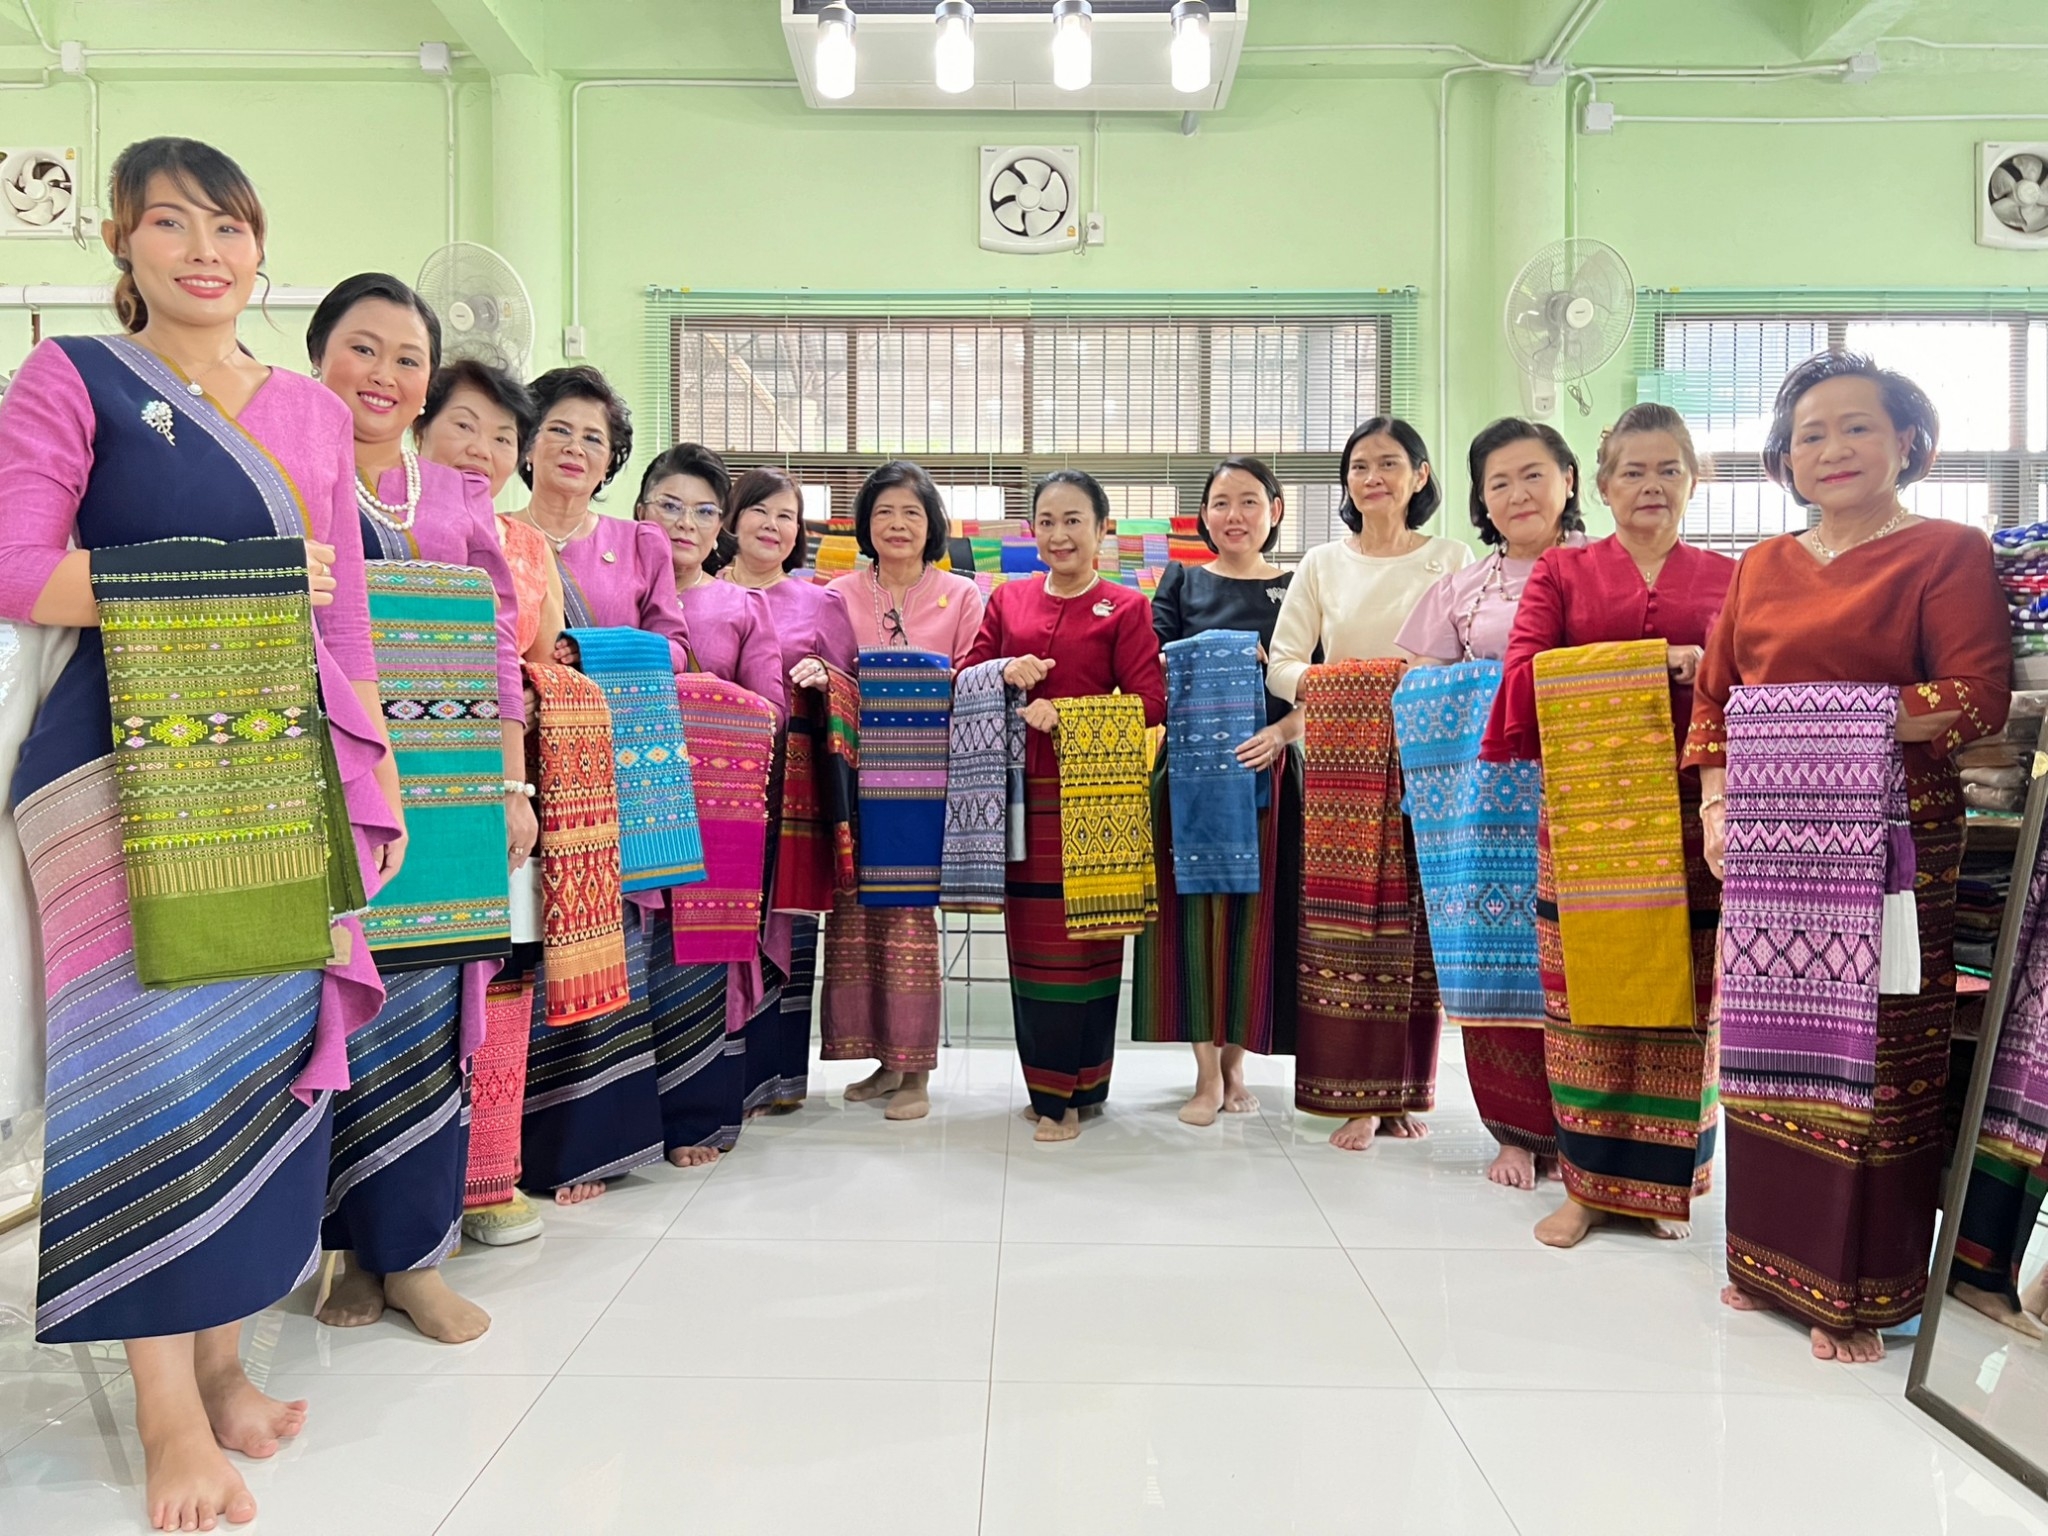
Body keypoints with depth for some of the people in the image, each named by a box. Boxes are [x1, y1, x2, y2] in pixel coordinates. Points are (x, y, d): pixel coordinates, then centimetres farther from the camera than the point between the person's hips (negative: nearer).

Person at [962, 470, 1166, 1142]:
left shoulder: (1126, 608, 1)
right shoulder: (1008, 599, 13)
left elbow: (1149, 703, -8)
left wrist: (1065, 711, -17)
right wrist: (1006, 674, -8)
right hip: (1023, 791, 4)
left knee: (1085, 938, -1)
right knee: (1029, 938, 7)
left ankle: (1072, 1091, 10)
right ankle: (1045, 1080, 21)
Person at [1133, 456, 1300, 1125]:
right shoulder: (1182, 582, 9)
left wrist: (1277, 733, -18)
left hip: (1268, 770, 0)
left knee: (1254, 909, 4)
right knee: (1194, 907, 0)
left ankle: (1234, 1060, 20)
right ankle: (1207, 1073, 10)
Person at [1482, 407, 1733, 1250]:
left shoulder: (1727, 578, 13)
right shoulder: (1561, 572, 9)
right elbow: (1523, 671, -6)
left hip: (1689, 814, 1)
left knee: (1681, 997, 4)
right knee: (1582, 997, 1)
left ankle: (1661, 1181, 20)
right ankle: (1588, 1181, 14)